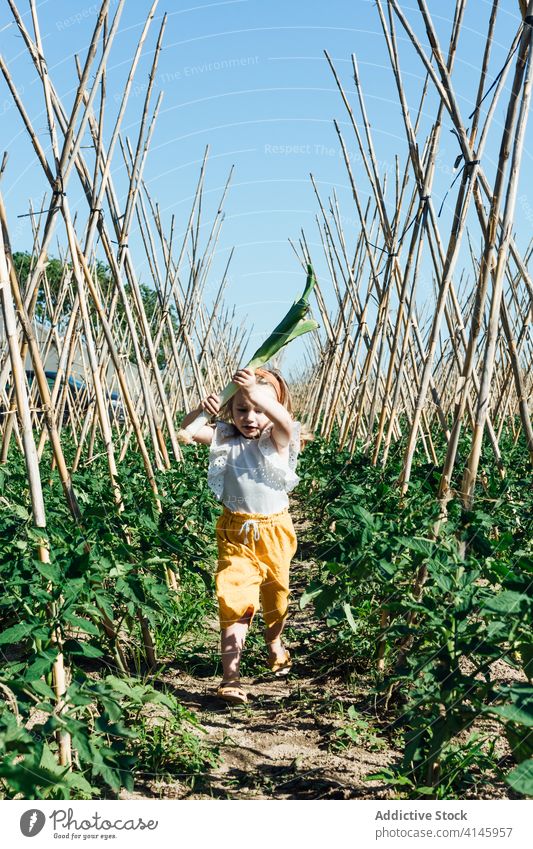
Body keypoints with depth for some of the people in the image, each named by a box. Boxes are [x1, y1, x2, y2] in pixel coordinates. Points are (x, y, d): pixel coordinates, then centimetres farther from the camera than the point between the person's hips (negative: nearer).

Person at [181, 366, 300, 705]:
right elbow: (189, 430, -13)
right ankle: (231, 676, -8)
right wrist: (202, 410, -35)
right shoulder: (225, 440, -2)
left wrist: (257, 392, -48)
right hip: (236, 532, 0)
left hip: (275, 531, 0)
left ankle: (275, 643, 48)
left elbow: (285, 421, -32)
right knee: (235, 600, -8)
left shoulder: (278, 441, -9)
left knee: (276, 592, 20)